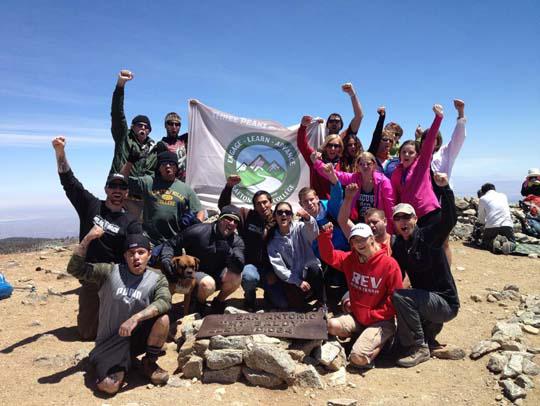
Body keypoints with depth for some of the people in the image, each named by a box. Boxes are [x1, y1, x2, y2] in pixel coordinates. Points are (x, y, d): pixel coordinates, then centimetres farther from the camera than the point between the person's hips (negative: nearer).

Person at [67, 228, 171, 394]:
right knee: (109, 386, -22)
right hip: (110, 341, 0)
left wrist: (136, 318, -38)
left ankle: (150, 362, -2)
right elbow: (75, 269, -6)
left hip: (138, 336, 1)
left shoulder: (157, 279, -6)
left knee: (162, 318, -29)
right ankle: (122, 364, 14)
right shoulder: (110, 272, -4)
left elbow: (164, 302, -25)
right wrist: (88, 238, -16)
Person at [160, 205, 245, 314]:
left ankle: (219, 301, 3)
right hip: (194, 272, -3)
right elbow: (170, 244, -6)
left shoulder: (237, 241, -8)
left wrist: (229, 252, -40)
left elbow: (239, 267, -24)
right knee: (208, 283, -36)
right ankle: (200, 303, 1)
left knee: (236, 277, -28)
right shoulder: (199, 231, -16)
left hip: (218, 276, 3)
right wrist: (165, 259, -25)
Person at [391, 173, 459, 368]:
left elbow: (450, 220, -35)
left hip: (446, 302, -8)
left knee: (400, 296, -30)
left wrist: (444, 188, -46)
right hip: (426, 300, 8)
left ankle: (419, 348, -15)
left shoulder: (428, 235, -15)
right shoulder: (398, 246, 4)